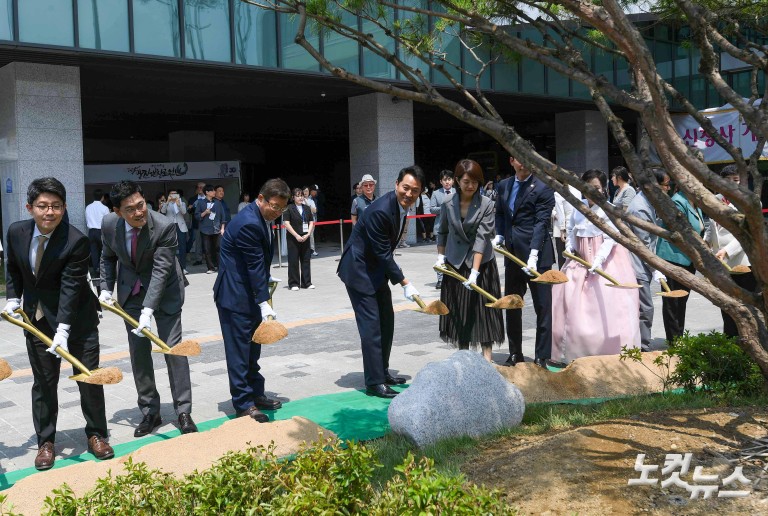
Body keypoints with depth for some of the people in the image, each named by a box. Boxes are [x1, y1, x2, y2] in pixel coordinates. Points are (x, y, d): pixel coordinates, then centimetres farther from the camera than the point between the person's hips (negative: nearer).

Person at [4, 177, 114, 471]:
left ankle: (96, 435, 23)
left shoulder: (76, 241, -22)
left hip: (76, 317, -3)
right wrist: (13, 298, 2)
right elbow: (13, 270, 12)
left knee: (88, 378, 6)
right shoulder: (16, 232, -7)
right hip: (36, 319, 4)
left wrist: (63, 330, -30)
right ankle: (45, 442, 23)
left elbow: (71, 287, -25)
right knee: (43, 382, 10)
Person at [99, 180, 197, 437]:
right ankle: (149, 412, 16)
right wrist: (106, 288, -3)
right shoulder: (109, 224, -14)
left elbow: (161, 270, -29)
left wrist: (148, 310, -35)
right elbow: (108, 257, 7)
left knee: (173, 348, -6)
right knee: (138, 352, 4)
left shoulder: (164, 226, -28)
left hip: (164, 290, -4)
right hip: (131, 292, 4)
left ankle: (184, 411, 4)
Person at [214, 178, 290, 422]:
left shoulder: (261, 219, 8)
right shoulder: (249, 224, -23)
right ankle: (243, 404, 5)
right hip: (235, 295, -10)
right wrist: (264, 303, -22)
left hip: (250, 294, 10)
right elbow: (255, 266, -24)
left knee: (252, 348, 17)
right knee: (239, 350, -3)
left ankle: (255, 394, 28)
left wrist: (266, 281, 13)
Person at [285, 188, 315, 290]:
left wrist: (308, 234, -5)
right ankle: (294, 284, 5)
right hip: (293, 238, -4)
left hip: (305, 238, 4)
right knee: (293, 261, -2)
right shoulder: (289, 209, -3)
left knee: (306, 260, 6)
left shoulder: (307, 208, 11)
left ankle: (306, 282, 13)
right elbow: (286, 223, -9)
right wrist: (296, 236, -14)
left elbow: (311, 223, 11)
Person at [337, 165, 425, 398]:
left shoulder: (402, 206, 1)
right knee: (371, 326, -8)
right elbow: (383, 254, -24)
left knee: (386, 321, 14)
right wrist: (405, 284, -20)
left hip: (377, 269, 10)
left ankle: (382, 372, 28)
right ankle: (374, 383, 1)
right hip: (359, 270, -10)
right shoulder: (380, 211, -28)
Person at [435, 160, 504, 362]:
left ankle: (487, 355, 8)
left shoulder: (486, 204, -14)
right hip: (455, 263, 3)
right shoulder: (449, 204, -4)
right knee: (458, 309, 8)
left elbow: (482, 237, -20)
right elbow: (442, 232, 12)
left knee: (483, 308, 1)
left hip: (481, 263, -3)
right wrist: (440, 256, 4)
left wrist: (475, 271, -26)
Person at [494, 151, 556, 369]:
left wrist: (533, 255, -24)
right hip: (512, 254, 7)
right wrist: (499, 235, 5)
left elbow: (541, 222, -16)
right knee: (511, 306, 13)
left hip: (537, 255, -6)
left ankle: (541, 358, 9)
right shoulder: (504, 186, 11)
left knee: (543, 308, 1)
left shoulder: (543, 188, -9)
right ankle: (515, 354, 26)